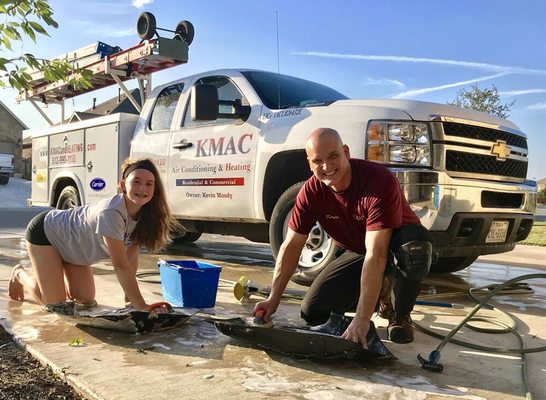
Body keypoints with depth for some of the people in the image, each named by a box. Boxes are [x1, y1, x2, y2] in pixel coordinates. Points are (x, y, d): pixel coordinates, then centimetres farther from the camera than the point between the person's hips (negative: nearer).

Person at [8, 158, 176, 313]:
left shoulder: (143, 215, -17)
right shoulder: (111, 213, -40)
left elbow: (132, 258, -11)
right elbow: (121, 266, -39)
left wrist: (130, 298, -16)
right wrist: (142, 307, -38)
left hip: (71, 244, 7)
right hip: (44, 232, -7)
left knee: (85, 301, 6)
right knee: (54, 302, -9)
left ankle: (45, 272, 31)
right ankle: (20, 274, 20)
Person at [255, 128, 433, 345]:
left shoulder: (380, 181, -33)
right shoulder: (311, 191, -16)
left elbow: (376, 254, -39)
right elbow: (291, 246, -10)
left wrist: (362, 320, -42)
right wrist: (273, 299, -16)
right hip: (357, 252, 5)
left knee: (414, 249, -41)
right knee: (312, 312, -8)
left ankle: (401, 315, -10)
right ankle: (381, 289, 16)